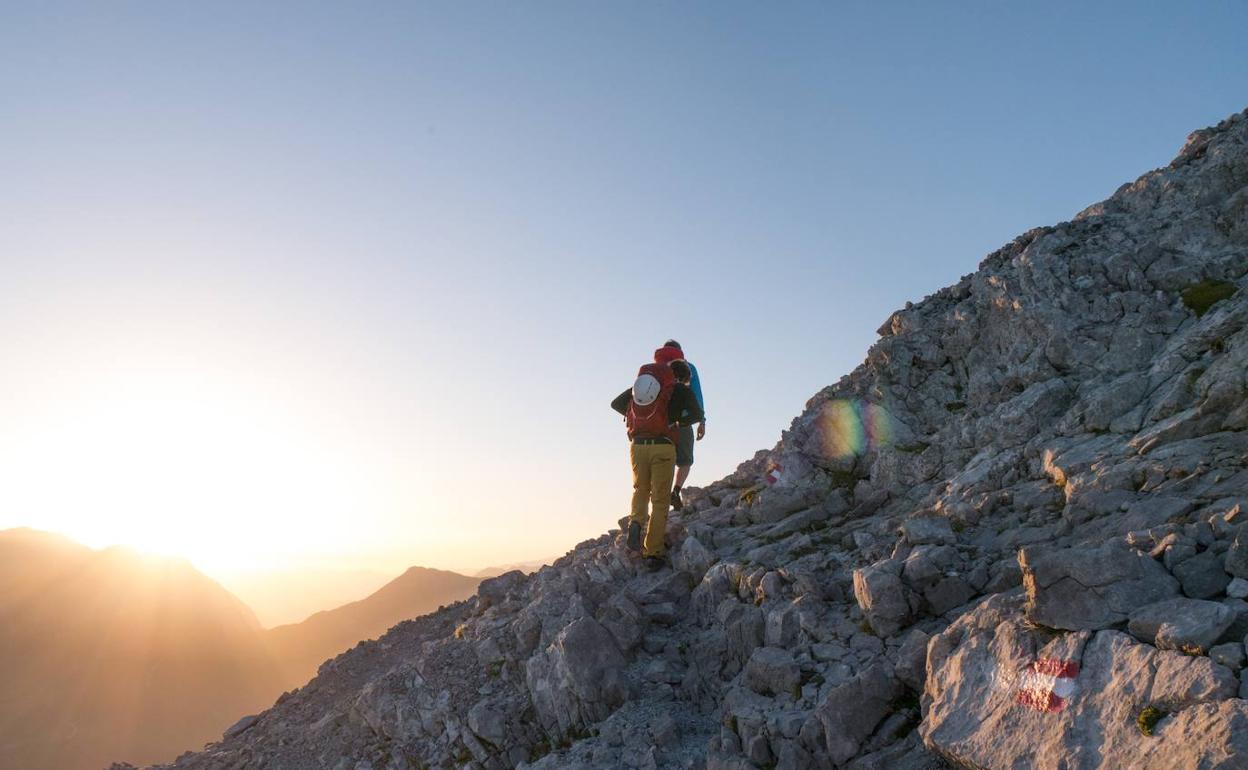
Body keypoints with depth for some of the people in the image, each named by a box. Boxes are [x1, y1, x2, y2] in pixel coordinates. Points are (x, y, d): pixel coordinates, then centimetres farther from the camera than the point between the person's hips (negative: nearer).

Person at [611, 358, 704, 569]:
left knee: (640, 489, 24)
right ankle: (653, 551, 3)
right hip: (663, 447, -3)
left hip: (637, 445, 3)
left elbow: (615, 404, 21)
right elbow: (697, 414, 12)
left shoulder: (641, 383, 16)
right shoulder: (681, 390, 5)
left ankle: (635, 522, -3)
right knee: (660, 500, 6)